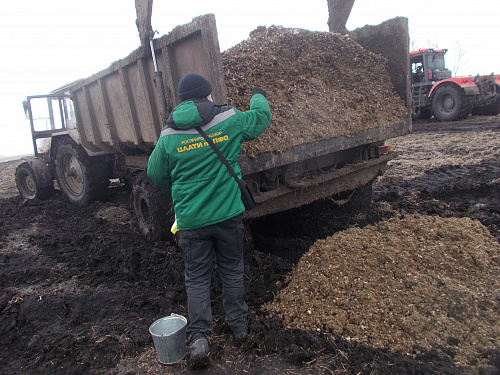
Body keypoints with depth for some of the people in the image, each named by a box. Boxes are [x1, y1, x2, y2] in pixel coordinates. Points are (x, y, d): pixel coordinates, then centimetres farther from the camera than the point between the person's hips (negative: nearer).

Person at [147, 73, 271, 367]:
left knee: (197, 278, 13)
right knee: (232, 270, 18)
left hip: (191, 220, 0)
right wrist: (259, 96, 34)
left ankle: (199, 337, 9)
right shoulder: (230, 121, -4)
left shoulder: (169, 136, -4)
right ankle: (239, 326, 31)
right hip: (228, 214, 1)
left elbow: (156, 175, 6)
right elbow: (262, 118, 14)